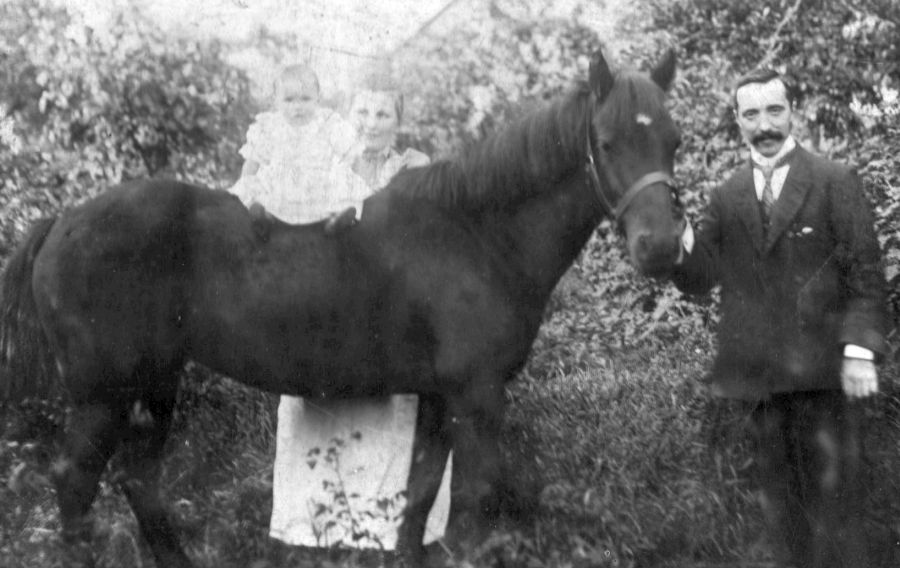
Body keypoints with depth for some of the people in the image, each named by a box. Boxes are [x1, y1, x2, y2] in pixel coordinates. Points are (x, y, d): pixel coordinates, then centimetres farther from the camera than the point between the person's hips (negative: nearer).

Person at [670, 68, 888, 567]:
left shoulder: (835, 182, 0)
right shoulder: (727, 198, 11)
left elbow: (866, 273, -3)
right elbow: (697, 278, 7)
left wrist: (859, 349, -14)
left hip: (824, 369, -4)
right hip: (759, 371, 4)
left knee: (833, 501, -1)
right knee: (780, 500, 12)